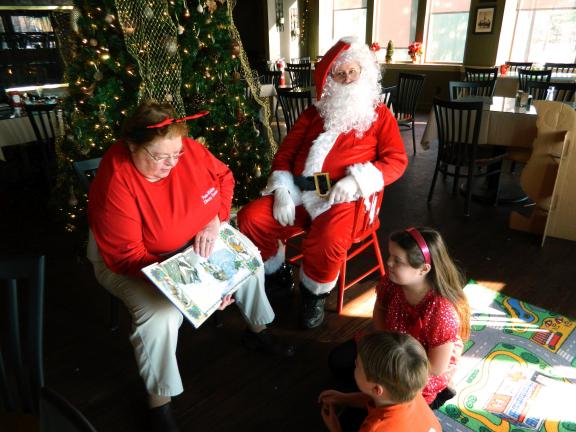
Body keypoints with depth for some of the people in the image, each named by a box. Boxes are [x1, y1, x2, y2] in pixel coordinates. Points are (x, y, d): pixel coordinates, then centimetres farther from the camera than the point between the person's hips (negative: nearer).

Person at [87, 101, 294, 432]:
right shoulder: (115, 184, -32)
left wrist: (215, 220, -19)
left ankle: (258, 332, 28)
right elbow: (127, 255, -30)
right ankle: (159, 403, -4)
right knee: (162, 314, -31)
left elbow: (224, 177, -2)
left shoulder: (187, 149, -19)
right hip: (129, 264, -5)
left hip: (193, 242, 6)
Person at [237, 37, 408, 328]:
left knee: (327, 242, -34)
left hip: (342, 198, -3)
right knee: (250, 218, -17)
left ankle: (314, 294, 0)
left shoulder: (379, 115, 12)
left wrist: (356, 180, -15)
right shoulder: (314, 114, 21)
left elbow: (397, 159, 2)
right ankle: (276, 272, 10)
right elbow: (285, 154, 15)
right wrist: (281, 190, -4)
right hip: (299, 193, 4)